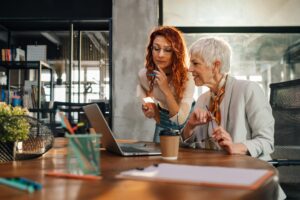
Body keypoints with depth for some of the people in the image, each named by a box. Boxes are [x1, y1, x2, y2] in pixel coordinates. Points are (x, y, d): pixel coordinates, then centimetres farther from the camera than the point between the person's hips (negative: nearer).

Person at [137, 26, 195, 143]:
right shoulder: (143, 75, -15)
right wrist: (150, 109, -15)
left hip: (186, 127, -2)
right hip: (162, 125, 2)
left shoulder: (187, 78, -26)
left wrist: (166, 89, -37)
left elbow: (180, 120, -29)